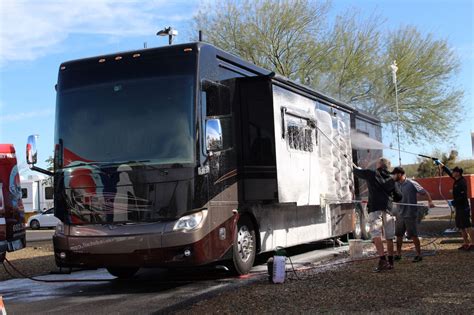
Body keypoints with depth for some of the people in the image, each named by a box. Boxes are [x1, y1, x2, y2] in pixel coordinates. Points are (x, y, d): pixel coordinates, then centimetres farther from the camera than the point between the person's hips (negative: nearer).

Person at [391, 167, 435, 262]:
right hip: (400, 214, 6)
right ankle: (398, 254, 21)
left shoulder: (412, 184, -10)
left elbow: (425, 192, -9)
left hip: (410, 214, -6)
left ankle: (419, 255, 7)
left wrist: (430, 201, -23)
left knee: (413, 235, -2)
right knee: (398, 235, 11)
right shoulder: (396, 185, 8)